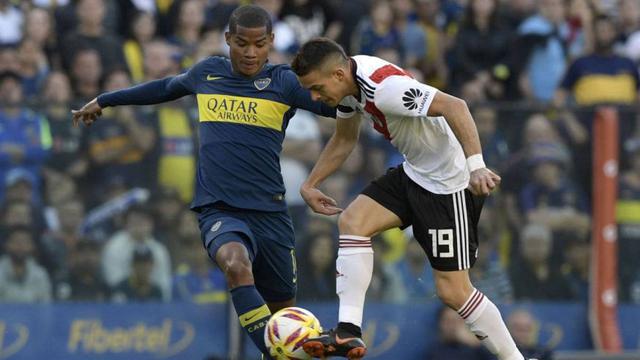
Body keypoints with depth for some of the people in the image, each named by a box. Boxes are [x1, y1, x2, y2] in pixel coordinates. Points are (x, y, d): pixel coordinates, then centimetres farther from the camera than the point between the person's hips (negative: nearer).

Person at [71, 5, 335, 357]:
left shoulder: (283, 82, 1)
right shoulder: (206, 73, 10)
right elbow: (167, 88, 30)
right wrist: (104, 101, 42)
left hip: (269, 212, 0)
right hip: (218, 210, 0)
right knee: (237, 264, -33)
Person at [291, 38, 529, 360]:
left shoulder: (384, 86, -29)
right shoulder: (348, 81, 1)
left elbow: (454, 106, -36)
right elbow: (344, 139, 20)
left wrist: (476, 165, -43)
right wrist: (310, 185, 19)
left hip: (450, 182, -9)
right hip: (413, 174, 9)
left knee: (452, 291, -6)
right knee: (352, 221, -7)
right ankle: (348, 333, -10)